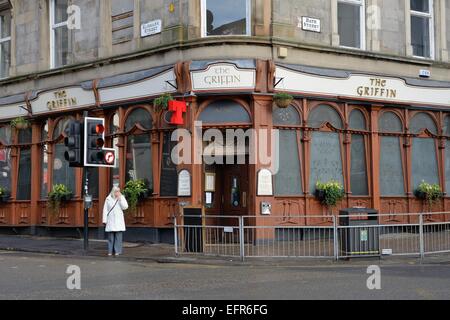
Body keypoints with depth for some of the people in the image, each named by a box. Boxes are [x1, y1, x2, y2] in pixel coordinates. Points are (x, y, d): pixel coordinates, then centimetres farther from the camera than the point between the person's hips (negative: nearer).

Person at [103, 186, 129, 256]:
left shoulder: (121, 198, 8)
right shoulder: (108, 199, 7)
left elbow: (125, 207, -5)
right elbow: (105, 210, 6)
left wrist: (120, 198, -9)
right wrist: (104, 220, 0)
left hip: (119, 221, 0)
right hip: (110, 221, 0)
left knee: (118, 237, -4)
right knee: (110, 237, 1)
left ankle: (117, 251, 0)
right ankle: (110, 251, 6)